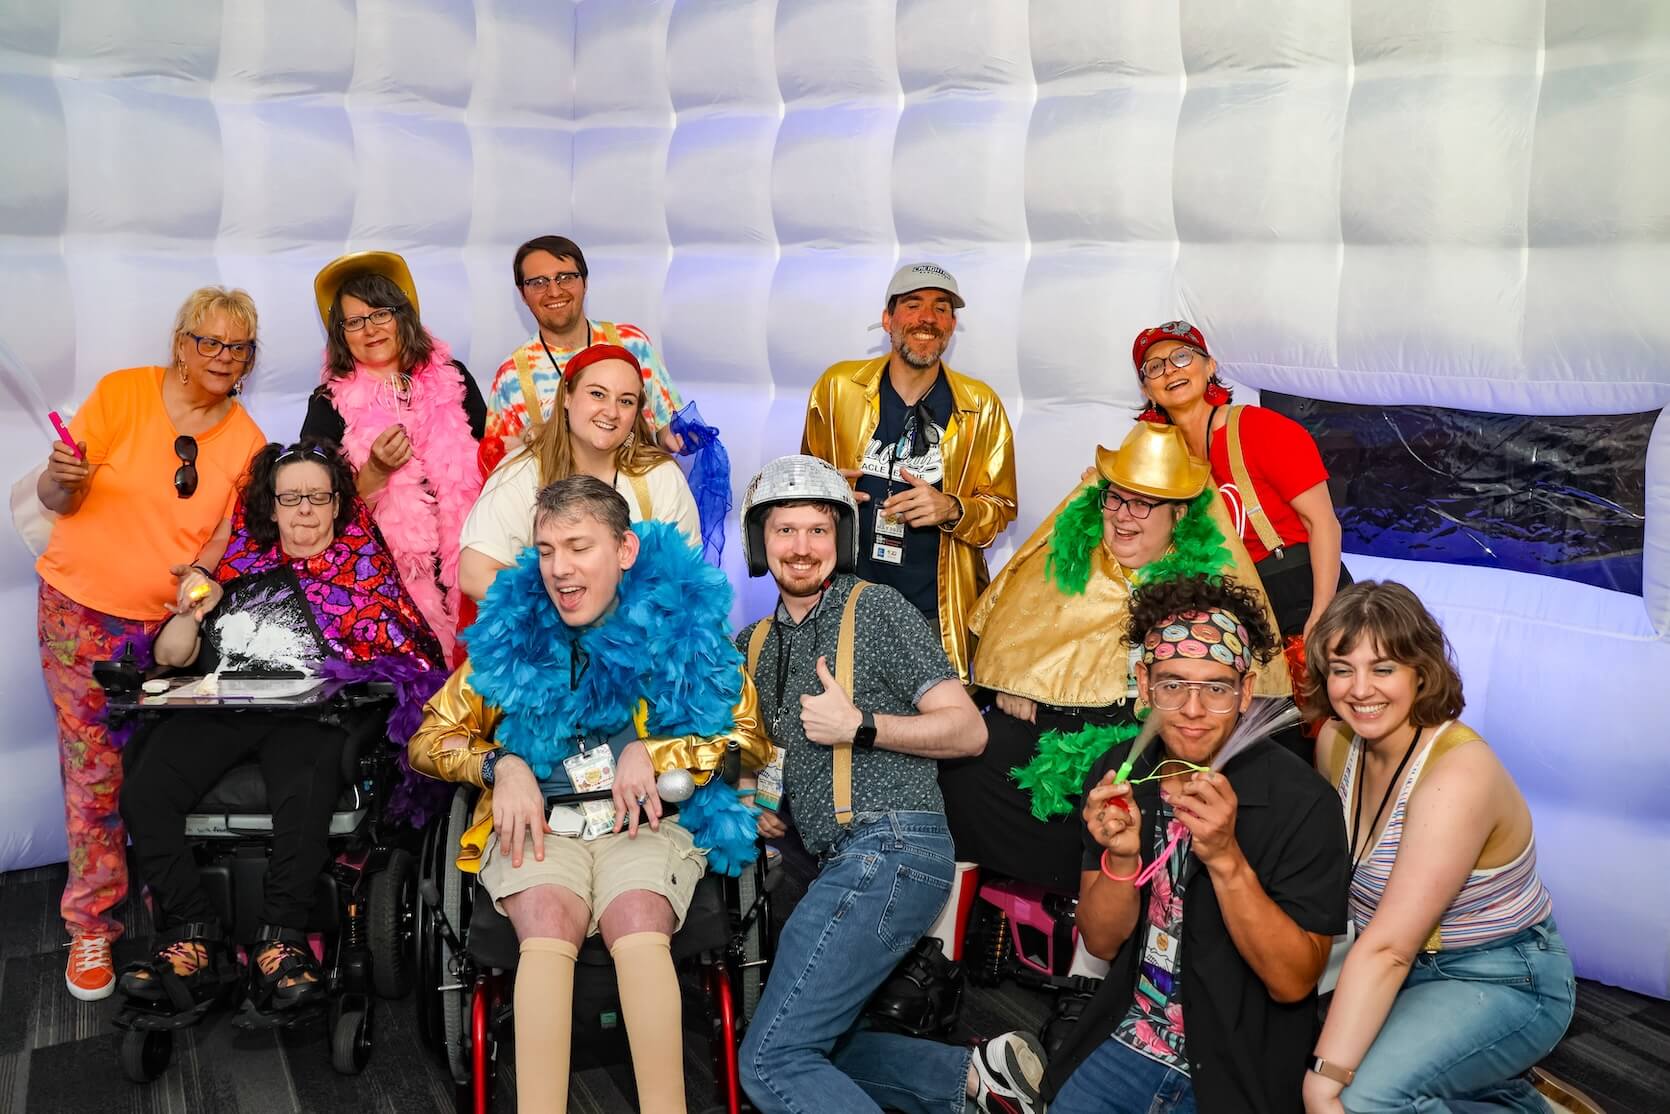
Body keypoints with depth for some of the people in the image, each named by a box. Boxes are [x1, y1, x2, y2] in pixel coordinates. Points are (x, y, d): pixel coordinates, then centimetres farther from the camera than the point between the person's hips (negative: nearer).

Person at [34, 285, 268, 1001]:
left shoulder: (246, 438, 1)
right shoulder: (123, 392, -8)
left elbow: (224, 530, 5)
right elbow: (55, 500, -6)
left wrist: (205, 573, -15)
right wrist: (62, 481, -28)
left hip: (170, 618, 2)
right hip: (82, 611, -2)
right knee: (94, 769, 1)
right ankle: (91, 927, 14)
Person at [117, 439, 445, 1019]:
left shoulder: (365, 564, 15)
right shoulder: (240, 566, 21)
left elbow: (411, 655, 4)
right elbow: (169, 658, 19)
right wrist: (191, 614, -1)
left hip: (309, 711, -3)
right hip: (219, 707, 3)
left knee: (304, 795, -36)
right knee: (144, 790, -25)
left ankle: (282, 940, -26)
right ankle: (192, 936, -18)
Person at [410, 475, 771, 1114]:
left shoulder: (683, 619, 4)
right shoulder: (513, 628, 10)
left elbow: (751, 741, 7)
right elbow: (429, 740, 16)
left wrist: (654, 753, -8)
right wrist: (500, 764, -4)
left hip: (647, 821, -1)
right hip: (539, 821, 2)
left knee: (638, 926, -33)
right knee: (548, 926, -32)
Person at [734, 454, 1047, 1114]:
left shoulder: (877, 609, -2)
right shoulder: (754, 645, 17)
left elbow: (967, 731, -6)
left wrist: (859, 725, -15)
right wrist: (756, 799, 10)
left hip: (891, 846, -8)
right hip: (839, 861, 8)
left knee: (768, 1061, -11)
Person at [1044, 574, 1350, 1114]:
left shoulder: (1302, 801, -19)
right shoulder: (1118, 774, -7)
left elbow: (1293, 981, -17)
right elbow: (1101, 942, -4)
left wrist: (1225, 858, -31)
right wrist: (1121, 858, -23)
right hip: (1125, 1043, 3)